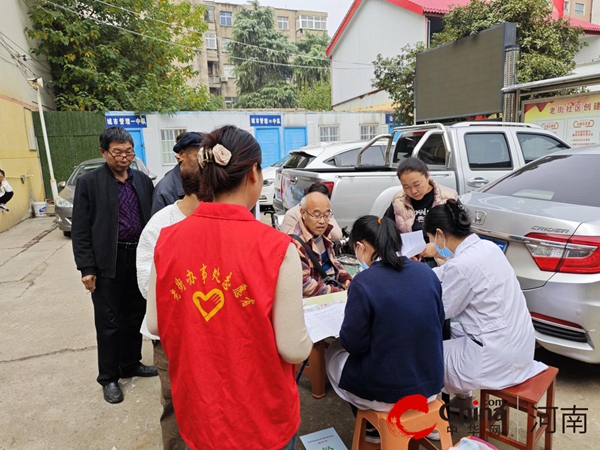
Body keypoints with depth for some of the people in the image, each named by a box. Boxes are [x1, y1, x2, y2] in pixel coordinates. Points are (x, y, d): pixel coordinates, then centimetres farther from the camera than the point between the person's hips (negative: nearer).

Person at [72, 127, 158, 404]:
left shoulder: (143, 180, 5)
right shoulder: (89, 182, -6)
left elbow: (151, 219, 8)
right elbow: (80, 230, -7)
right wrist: (87, 268, -11)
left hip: (139, 259, 4)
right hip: (108, 263, -4)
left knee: (135, 317, 16)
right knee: (108, 322, 8)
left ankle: (131, 364, 36)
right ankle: (109, 377, 26)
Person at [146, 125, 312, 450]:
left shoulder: (168, 240, -12)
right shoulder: (276, 247, -24)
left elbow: (155, 325, -1)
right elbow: (293, 349, -19)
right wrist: (305, 340, 2)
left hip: (196, 409, 3)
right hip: (261, 416, -3)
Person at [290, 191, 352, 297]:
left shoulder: (321, 232, 4)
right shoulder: (295, 243, -23)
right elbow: (303, 284, -24)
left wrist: (346, 278, 2)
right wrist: (339, 292, -22)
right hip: (314, 300, -8)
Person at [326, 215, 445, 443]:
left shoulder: (363, 282, -22)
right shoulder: (426, 272, -4)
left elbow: (353, 344, -14)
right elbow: (438, 322, 9)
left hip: (388, 391, -6)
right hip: (431, 383, 6)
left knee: (334, 354, 21)